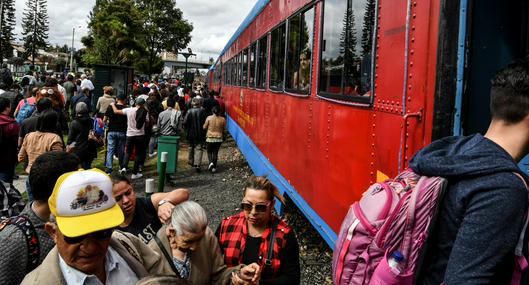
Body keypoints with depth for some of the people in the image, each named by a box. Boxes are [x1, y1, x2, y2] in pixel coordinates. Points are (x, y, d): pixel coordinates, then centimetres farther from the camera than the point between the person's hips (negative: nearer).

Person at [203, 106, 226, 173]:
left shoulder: (209, 118, -9)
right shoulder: (223, 119, -4)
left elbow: (204, 127, -1)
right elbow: (224, 130, 3)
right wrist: (223, 136, 22)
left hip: (210, 138, -1)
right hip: (219, 138, 1)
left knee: (209, 152, 15)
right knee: (215, 152, 11)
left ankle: (211, 162, -9)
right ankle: (214, 167, 9)